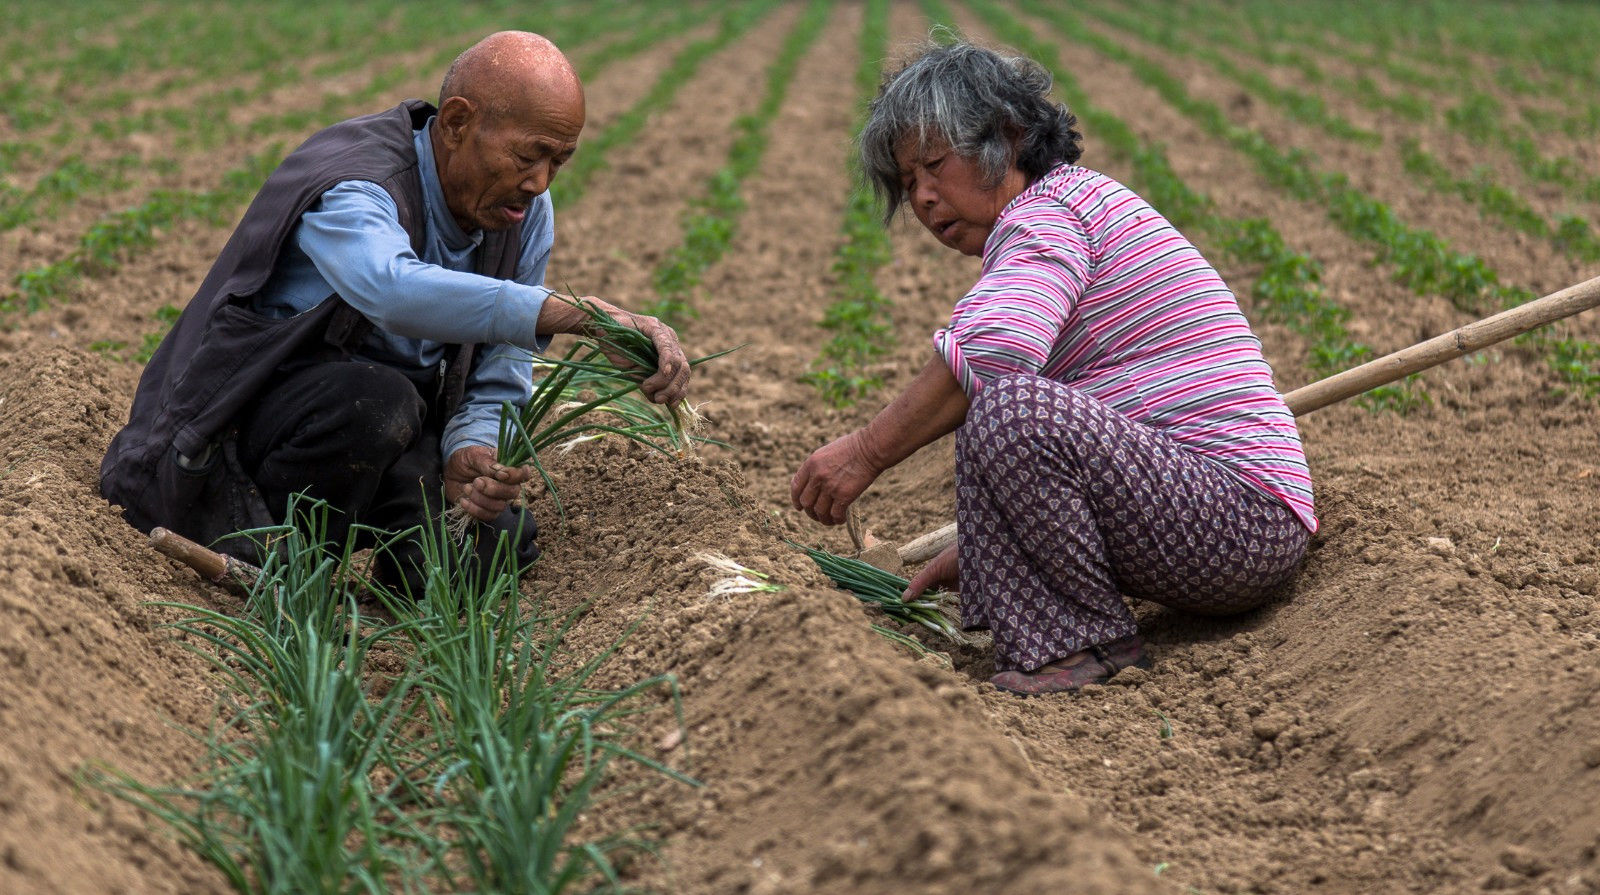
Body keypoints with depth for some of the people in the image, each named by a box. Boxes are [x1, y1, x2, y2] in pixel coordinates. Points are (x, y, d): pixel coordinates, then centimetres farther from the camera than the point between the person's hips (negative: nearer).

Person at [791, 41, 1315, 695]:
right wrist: (971, 552, 22)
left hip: (1247, 517, -11)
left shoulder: (1050, 207, -7)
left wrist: (866, 453, -21)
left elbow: (990, 351, -29)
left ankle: (1086, 642, -13)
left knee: (1009, 408, -29)